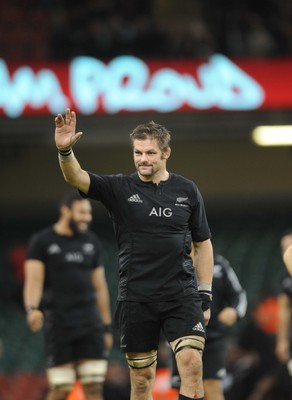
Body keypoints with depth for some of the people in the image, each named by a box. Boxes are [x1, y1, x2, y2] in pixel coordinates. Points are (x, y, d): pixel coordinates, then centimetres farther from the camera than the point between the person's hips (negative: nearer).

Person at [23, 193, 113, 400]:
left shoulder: (92, 242, 13)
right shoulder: (42, 241, 0)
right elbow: (34, 279, -10)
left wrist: (107, 326, 15)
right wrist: (32, 309, -29)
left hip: (89, 321, 4)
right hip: (59, 322, -4)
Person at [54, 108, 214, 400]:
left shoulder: (187, 190, 5)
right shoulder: (120, 189, 1)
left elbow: (202, 244, 12)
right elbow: (76, 178, -14)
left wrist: (206, 296, 7)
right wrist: (65, 150, -35)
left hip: (181, 295, 0)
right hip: (135, 298, 0)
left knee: (191, 362, -18)